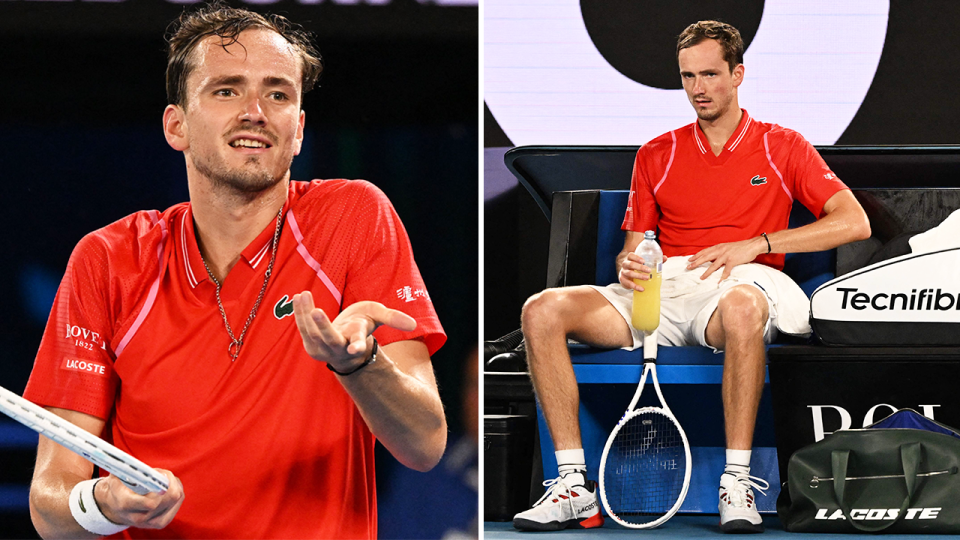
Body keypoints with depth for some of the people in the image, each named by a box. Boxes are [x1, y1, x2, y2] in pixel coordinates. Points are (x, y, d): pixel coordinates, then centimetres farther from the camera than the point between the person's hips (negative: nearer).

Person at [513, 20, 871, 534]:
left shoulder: (781, 146, 11)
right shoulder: (656, 155, 21)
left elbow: (854, 222, 1)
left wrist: (756, 244, -8)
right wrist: (628, 266, -7)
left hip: (739, 283, -4)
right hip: (660, 289, 4)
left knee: (741, 305, -44)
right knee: (542, 310, -21)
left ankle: (736, 481, -36)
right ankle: (575, 483, -23)